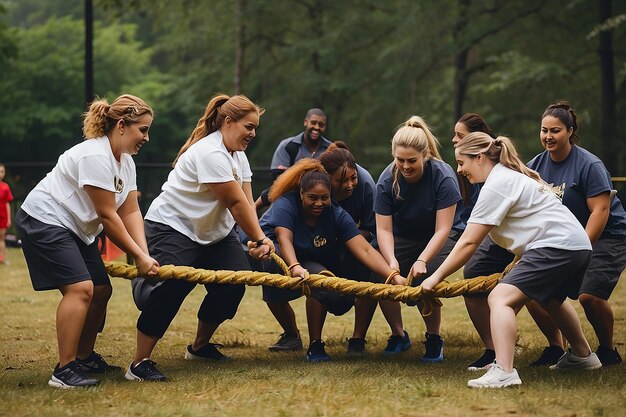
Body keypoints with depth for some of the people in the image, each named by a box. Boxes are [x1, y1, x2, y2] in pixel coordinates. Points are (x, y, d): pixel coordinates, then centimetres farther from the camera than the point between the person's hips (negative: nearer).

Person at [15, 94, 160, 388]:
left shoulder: (125, 161, 7)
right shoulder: (95, 156, -24)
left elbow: (130, 211, 2)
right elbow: (107, 215, -22)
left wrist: (145, 255, -11)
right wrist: (138, 256, -17)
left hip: (76, 229, 10)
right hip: (44, 222, -10)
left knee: (101, 290, 8)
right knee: (80, 288, -21)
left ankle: (85, 358, 24)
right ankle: (64, 370, -18)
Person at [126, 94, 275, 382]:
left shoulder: (238, 155, 9)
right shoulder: (211, 154, -23)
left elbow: (246, 203, -1)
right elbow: (236, 203, -20)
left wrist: (259, 240, -15)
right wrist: (259, 239, -13)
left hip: (212, 233, 10)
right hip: (171, 228, -10)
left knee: (235, 280, -4)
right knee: (171, 286, -25)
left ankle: (200, 346, 17)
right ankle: (139, 364, -20)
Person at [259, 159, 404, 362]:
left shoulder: (337, 215, -14)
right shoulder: (285, 204, -24)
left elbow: (365, 250, -23)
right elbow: (284, 239, -41)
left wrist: (393, 275, -40)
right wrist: (295, 267, -62)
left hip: (313, 262, 5)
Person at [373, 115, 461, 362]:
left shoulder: (443, 176, -27)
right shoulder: (388, 180, -20)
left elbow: (442, 229, -28)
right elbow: (384, 229, -19)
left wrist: (421, 261, -40)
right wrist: (392, 261, -37)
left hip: (439, 238, -3)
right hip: (403, 237, 3)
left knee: (424, 280, -26)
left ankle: (434, 340, -3)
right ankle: (398, 336, 8)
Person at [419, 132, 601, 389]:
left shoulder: (496, 185, -11)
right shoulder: (512, 175, 20)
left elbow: (469, 242, -12)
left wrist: (437, 276, -7)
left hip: (556, 245, -11)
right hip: (578, 244, 11)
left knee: (500, 298, -20)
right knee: (552, 299, 37)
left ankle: (503, 372, -35)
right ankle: (583, 356, 53)